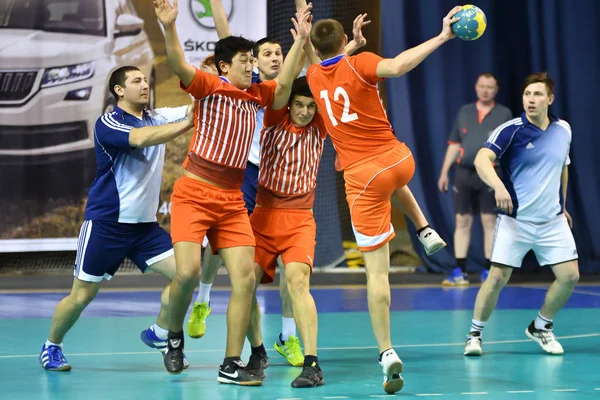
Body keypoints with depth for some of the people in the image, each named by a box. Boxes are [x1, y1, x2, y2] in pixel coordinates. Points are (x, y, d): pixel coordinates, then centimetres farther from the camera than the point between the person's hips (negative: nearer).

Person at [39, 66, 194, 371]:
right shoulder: (107, 124, -12)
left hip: (145, 224, 5)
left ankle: (158, 335, 10)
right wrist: (189, 123, -36)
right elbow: (141, 138, -30)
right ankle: (51, 346, 23)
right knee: (81, 296, 0)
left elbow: (194, 109, -3)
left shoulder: (157, 118, 8)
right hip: (106, 223, -5)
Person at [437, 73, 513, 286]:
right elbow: (454, 144, 14)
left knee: (489, 222, -2)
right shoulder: (464, 112, 12)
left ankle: (489, 271, 4)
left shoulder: (504, 114, 4)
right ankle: (460, 271, 5)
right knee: (462, 221, 3)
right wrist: (444, 172, 9)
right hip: (464, 172, 3)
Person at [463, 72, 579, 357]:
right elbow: (482, 159, -25)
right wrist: (498, 185, -43)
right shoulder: (511, 130, -11)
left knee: (569, 275, -3)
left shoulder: (563, 130, 5)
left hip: (553, 222, 4)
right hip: (515, 221, -4)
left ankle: (541, 327, 20)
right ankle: (475, 333, 8)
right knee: (498, 277, -10)